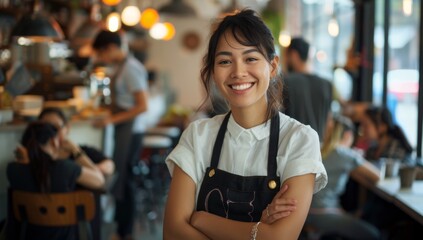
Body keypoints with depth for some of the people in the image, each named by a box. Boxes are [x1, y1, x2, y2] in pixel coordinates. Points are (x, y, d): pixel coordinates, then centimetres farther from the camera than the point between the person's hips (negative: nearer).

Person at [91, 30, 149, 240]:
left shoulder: (131, 69, -15)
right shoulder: (120, 67, 11)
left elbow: (142, 106, -18)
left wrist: (112, 120, -18)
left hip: (130, 130, -8)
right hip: (123, 129, 8)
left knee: (123, 179, -3)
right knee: (120, 177, 11)